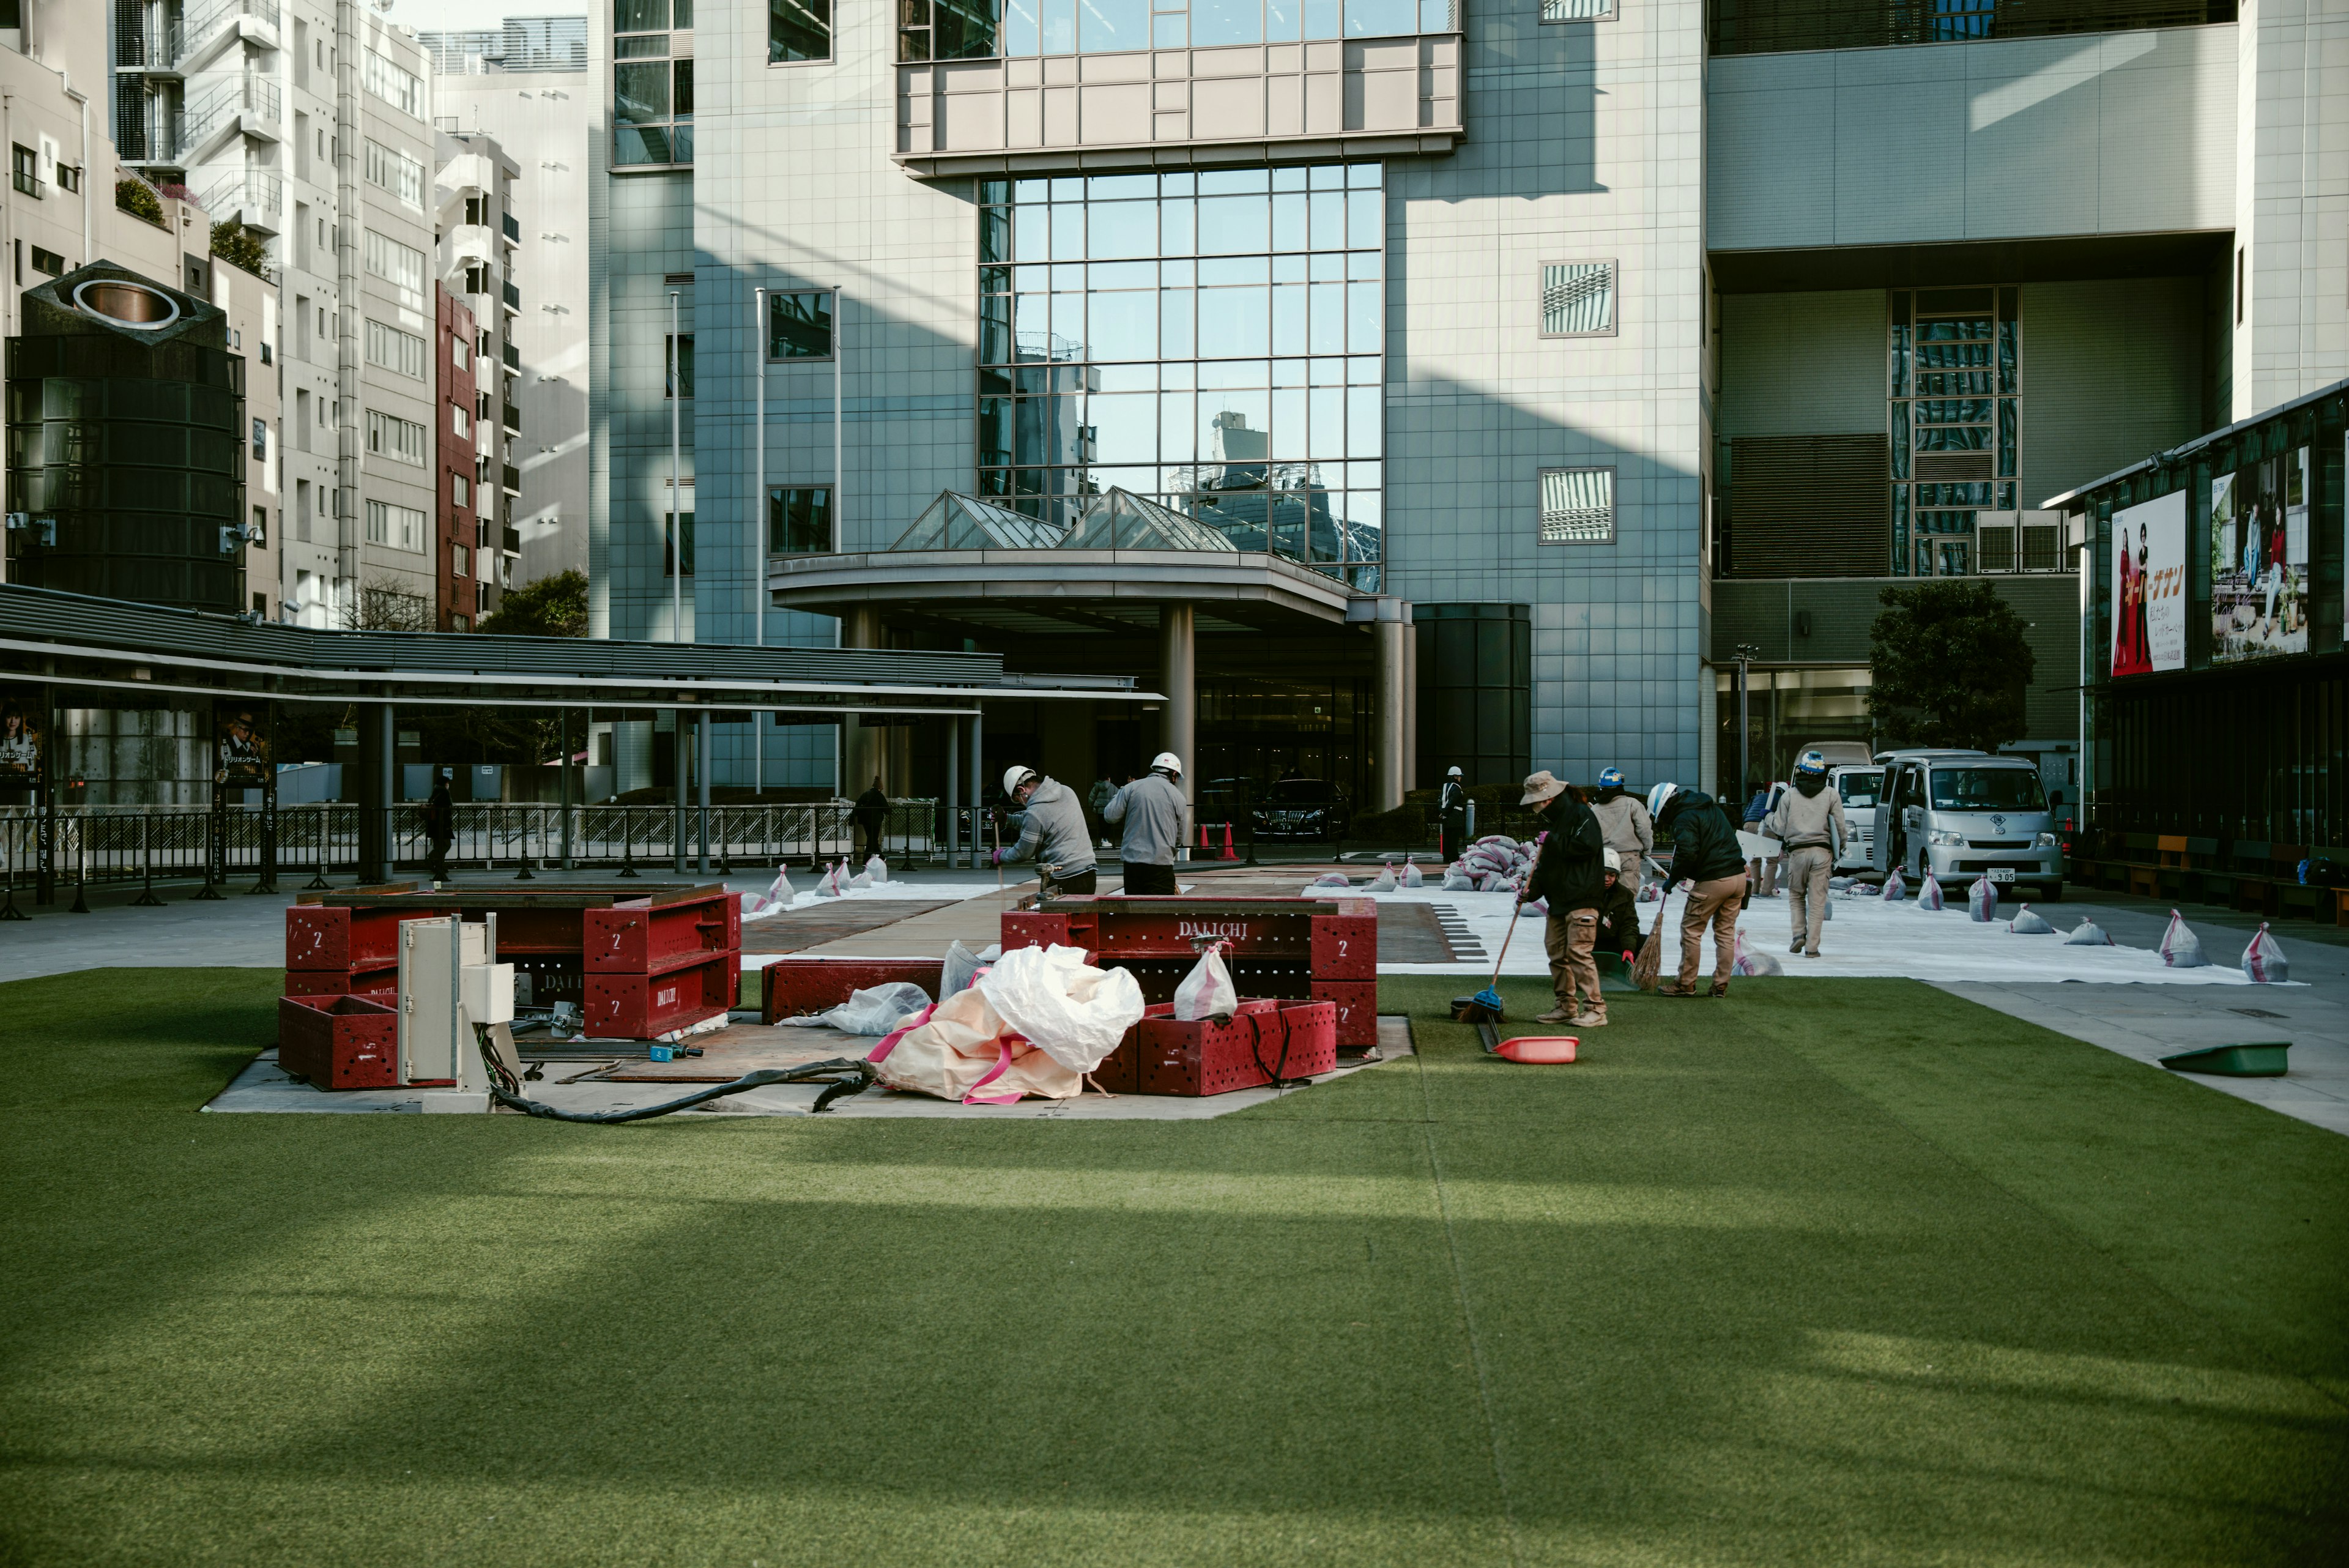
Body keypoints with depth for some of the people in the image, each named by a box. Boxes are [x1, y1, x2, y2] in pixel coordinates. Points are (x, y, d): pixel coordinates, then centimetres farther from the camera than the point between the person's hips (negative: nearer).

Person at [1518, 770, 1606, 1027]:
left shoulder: (1580, 814, -8)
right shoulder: (1549, 820, 19)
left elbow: (1587, 846, -23)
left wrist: (1553, 841, -14)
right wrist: (1531, 890, 7)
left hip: (1581, 899, -9)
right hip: (1558, 900, 9)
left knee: (1579, 952, -12)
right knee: (1557, 954, 10)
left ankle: (1595, 1009, -8)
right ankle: (1567, 1007, 17)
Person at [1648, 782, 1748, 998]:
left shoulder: (1684, 819, -11)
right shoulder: (1711, 807, 17)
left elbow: (1687, 852, -22)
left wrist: (1674, 877, -7)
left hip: (1712, 881, -8)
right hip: (1738, 876, 8)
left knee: (1691, 931, 4)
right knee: (1726, 932, 12)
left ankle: (1686, 984, 8)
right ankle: (1721, 986, 15)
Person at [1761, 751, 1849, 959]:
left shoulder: (1789, 796, 3)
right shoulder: (1832, 795, 3)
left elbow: (1779, 828, 4)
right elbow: (1841, 828, 2)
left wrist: (1769, 819, 25)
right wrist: (1839, 848, 18)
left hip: (1797, 852, 0)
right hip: (1822, 851, 0)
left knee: (1796, 895, 17)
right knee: (1817, 900, 2)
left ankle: (1799, 933, -1)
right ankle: (1812, 947, 0)